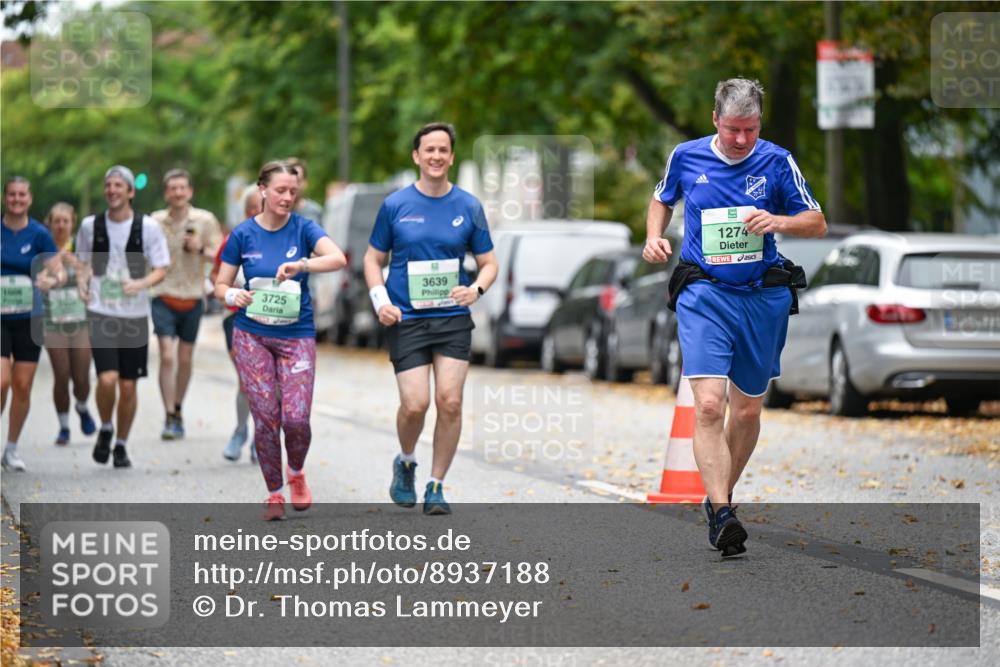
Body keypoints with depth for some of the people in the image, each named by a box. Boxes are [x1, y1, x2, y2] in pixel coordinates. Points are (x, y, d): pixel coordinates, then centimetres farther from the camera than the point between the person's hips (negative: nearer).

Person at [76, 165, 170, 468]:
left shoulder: (148, 226, -2)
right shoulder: (90, 225, 3)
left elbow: (161, 270, 0)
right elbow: (82, 261, 18)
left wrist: (141, 283, -20)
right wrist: (82, 280, -2)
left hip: (135, 315, 0)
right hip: (101, 312, 0)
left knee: (128, 386, 4)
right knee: (107, 378, -16)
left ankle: (122, 444, 22)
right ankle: (105, 429, 11)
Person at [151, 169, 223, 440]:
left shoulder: (205, 220, -1)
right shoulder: (155, 222, -1)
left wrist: (200, 249, -18)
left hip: (193, 298, 1)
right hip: (164, 296, -1)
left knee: (185, 359, 10)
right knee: (167, 357, -12)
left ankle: (178, 410, 28)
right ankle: (169, 417, -11)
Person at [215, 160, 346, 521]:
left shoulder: (303, 228, -3)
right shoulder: (243, 234, 0)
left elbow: (337, 258, -21)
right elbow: (221, 285, 6)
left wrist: (300, 265, -36)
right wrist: (234, 295, -17)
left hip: (297, 334, -1)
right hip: (252, 335, 1)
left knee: (296, 418, -11)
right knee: (265, 418, -3)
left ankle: (296, 473, 21)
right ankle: (274, 494, 12)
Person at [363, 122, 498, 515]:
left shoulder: (468, 207, 5)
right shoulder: (395, 205, 2)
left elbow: (488, 262, 11)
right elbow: (373, 259, 10)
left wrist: (476, 288, -10)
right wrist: (380, 301, -6)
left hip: (453, 319, 1)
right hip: (406, 320, -1)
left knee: (450, 401, -9)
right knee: (415, 404, -11)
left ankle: (436, 487, 5)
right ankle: (405, 463, 20)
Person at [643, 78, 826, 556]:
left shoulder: (776, 161, -1)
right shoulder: (686, 157, 1)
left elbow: (818, 224, 4)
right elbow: (661, 199, 22)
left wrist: (779, 222, -15)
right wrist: (654, 237, 2)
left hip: (763, 297, 2)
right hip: (704, 296, -2)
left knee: (748, 410, 11)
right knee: (709, 404, -18)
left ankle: (721, 496, 32)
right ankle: (720, 515, -22)